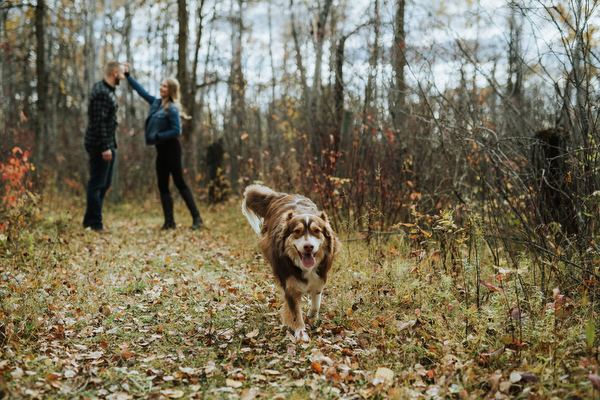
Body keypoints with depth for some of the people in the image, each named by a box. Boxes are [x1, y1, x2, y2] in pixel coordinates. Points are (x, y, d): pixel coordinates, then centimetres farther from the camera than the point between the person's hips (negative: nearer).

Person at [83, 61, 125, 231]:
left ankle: (90, 221, 23)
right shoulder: (102, 93, -18)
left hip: (108, 144, 11)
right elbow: (99, 122, -23)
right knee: (97, 184, -5)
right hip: (99, 145, -11)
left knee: (105, 183, 15)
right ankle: (94, 223, 0)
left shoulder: (107, 90, 15)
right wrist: (105, 147, -25)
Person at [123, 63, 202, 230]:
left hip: (171, 148, -8)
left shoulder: (172, 109, -14)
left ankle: (196, 218, 1)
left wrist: (157, 136, -15)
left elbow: (176, 131, -19)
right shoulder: (156, 103, 9)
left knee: (179, 183, -6)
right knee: (162, 186, 5)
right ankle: (169, 221, 8)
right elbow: (141, 91, 20)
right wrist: (128, 75, 19)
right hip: (160, 150, 8)